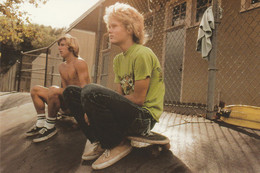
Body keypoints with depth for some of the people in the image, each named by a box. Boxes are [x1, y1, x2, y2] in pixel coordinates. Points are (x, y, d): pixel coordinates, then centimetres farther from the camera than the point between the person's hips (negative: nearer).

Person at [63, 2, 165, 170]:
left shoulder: (142, 54, -13)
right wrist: (93, 109, -9)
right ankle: (100, 142, 2)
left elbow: (138, 99, -17)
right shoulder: (118, 59, 13)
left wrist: (95, 104, -11)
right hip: (128, 112, 9)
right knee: (71, 91, 7)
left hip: (145, 116, -8)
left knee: (91, 92, -32)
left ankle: (118, 145, -10)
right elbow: (119, 96, 9)